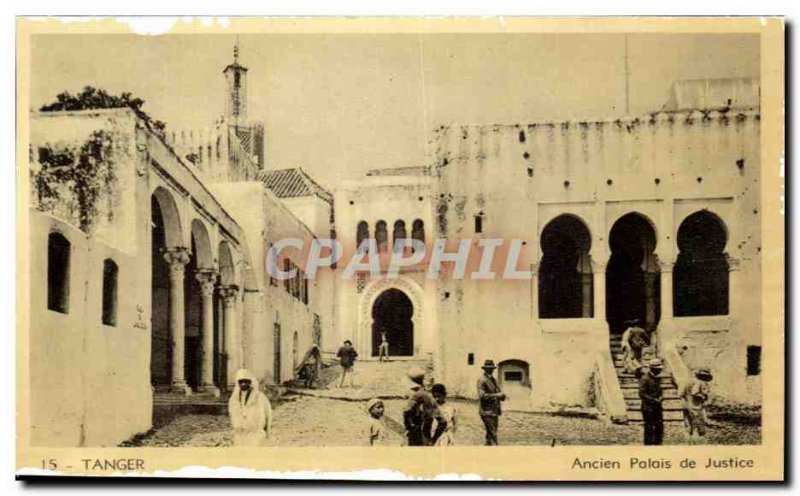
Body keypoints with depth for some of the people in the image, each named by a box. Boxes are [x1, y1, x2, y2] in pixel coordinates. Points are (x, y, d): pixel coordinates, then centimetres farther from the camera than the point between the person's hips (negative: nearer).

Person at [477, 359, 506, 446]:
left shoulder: (493, 379, 17)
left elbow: (498, 392, 21)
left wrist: (502, 395, -3)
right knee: (492, 435, -11)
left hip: (495, 412, 9)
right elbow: (482, 395, -21)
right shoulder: (482, 380, -10)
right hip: (487, 412, -9)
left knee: (490, 435, 14)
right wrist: (496, 395, -24)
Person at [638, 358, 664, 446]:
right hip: (648, 406, -8)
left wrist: (661, 397, 2)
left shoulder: (657, 378, 10)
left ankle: (657, 443, 18)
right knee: (649, 427, -3)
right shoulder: (645, 378, -15)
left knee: (660, 426, 8)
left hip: (657, 406, 8)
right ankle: (648, 444, 5)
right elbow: (641, 393, -17)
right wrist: (653, 400, -18)